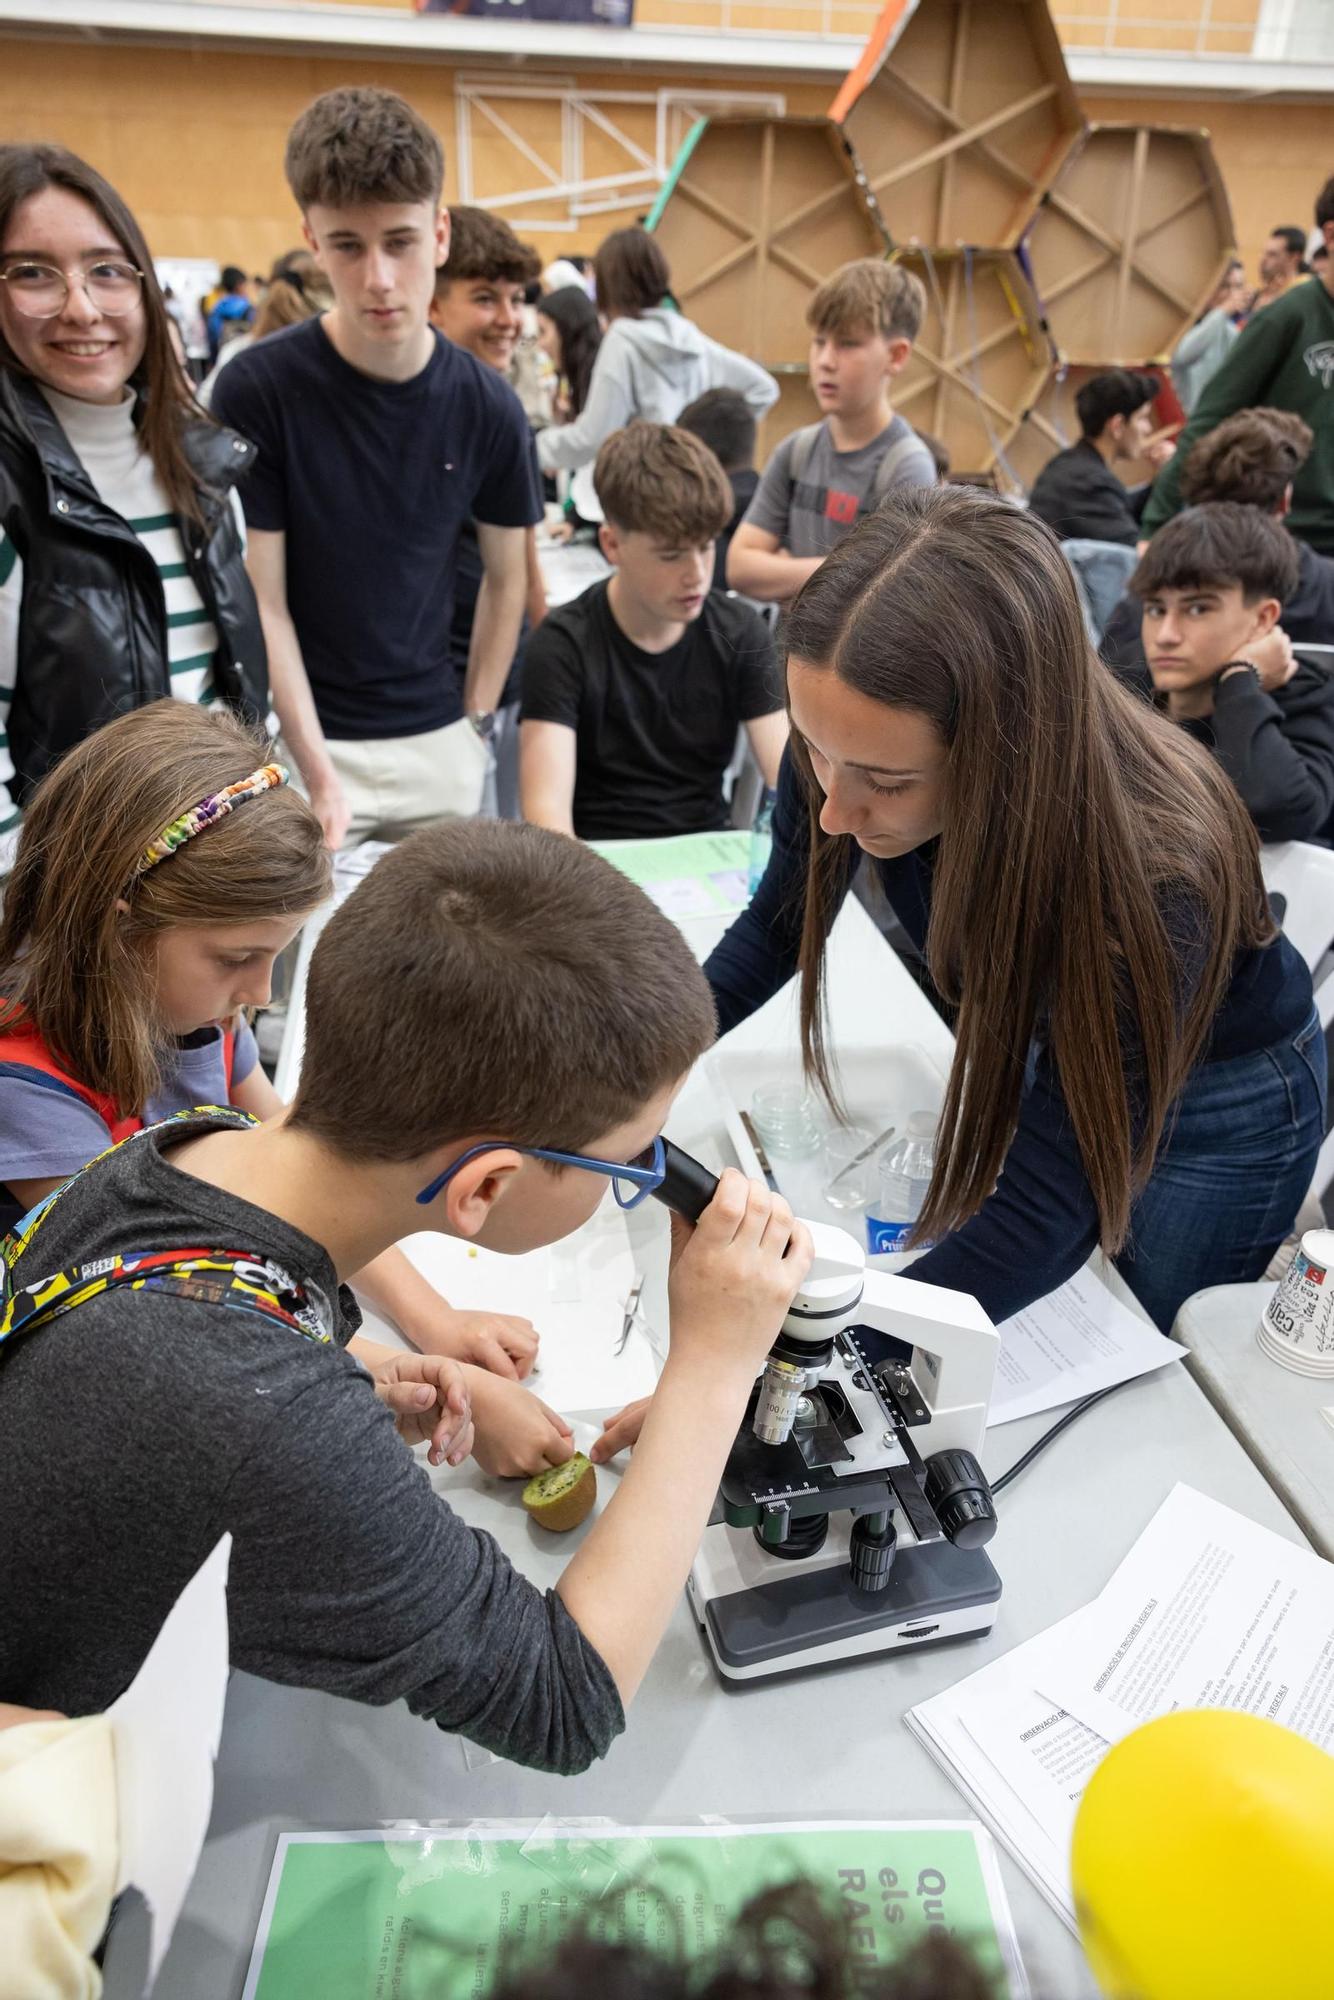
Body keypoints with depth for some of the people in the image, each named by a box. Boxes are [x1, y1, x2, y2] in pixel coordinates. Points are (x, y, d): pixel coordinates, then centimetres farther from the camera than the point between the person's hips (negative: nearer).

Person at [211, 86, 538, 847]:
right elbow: (260, 603, -10)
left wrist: (475, 725, 3)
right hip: (301, 742, -3)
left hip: (438, 742, 3)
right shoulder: (256, 390, -12)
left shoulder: (487, 405, -3)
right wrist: (319, 773, -17)